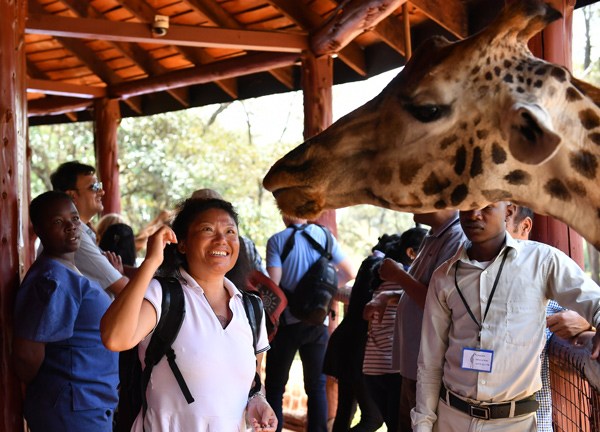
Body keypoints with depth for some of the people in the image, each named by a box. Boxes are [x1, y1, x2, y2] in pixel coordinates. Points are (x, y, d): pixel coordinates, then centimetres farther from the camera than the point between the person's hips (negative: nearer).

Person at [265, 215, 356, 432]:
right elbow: (349, 273, 3)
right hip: (317, 323, 2)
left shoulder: (277, 240, -7)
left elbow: (272, 283, -14)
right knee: (317, 386, 10)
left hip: (286, 322, -2)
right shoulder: (323, 235, 1)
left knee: (275, 387, 8)